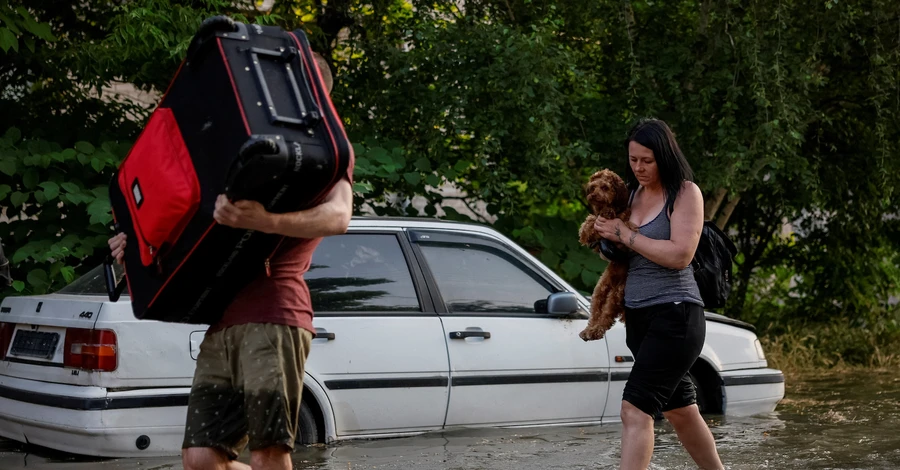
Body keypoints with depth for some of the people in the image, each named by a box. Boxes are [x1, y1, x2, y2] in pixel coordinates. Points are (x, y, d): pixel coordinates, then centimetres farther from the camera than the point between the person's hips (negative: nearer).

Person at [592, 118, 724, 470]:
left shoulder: (685, 192, -8)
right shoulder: (631, 193, 12)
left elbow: (680, 254, -20)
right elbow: (621, 254, 23)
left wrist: (626, 235, -14)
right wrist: (608, 241, 0)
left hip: (674, 313, -8)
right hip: (637, 315, 8)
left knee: (635, 409, -17)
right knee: (680, 410, 17)